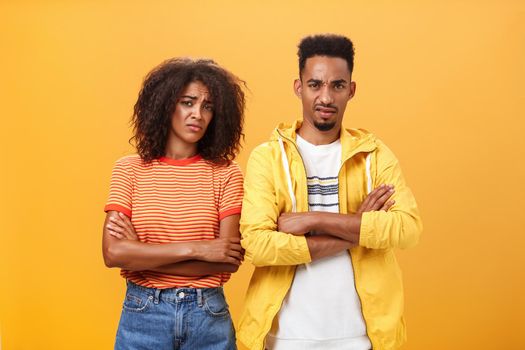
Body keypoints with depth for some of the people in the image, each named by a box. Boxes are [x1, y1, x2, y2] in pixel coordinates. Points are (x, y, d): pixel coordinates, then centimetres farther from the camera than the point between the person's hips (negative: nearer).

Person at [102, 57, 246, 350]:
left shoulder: (225, 173, -4)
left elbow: (229, 261, -11)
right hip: (142, 314, 0)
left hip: (208, 315, 0)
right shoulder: (130, 169, -3)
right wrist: (196, 249, -17)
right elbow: (113, 253, -12)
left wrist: (141, 255, -12)